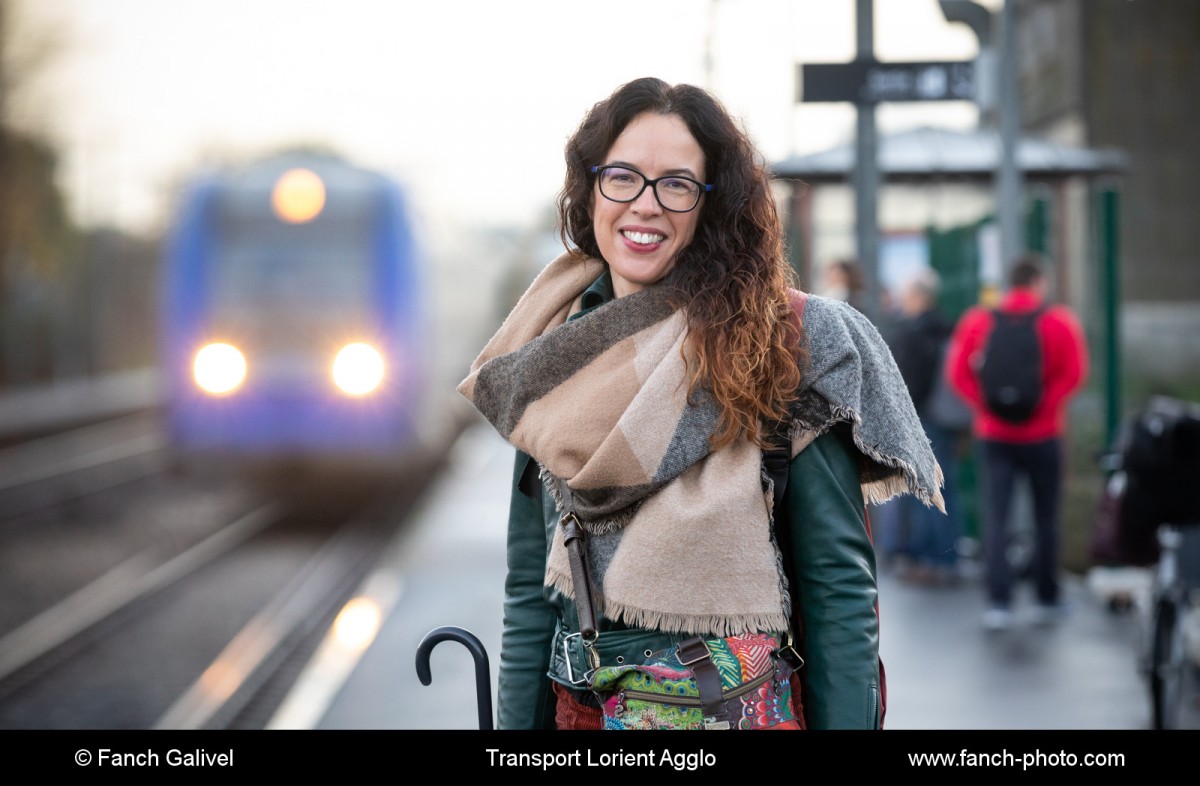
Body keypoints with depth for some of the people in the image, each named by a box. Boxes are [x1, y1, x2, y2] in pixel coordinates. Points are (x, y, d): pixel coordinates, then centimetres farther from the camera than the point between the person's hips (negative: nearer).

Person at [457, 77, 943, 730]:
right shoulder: (552, 371, 4)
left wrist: (845, 723, -15)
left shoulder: (788, 345, -9)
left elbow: (838, 584, -10)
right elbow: (530, 595, 7)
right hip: (579, 708, 4)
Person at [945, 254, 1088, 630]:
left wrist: (984, 405, -2)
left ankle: (998, 602, -9)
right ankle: (1047, 599, 17)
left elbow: (957, 371, -3)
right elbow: (1074, 373, -11)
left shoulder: (977, 320, 1)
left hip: (993, 434, 1)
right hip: (1043, 435, -1)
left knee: (995, 517, 0)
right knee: (1046, 518, 11)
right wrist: (1047, 406, -6)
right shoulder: (1060, 321, -3)